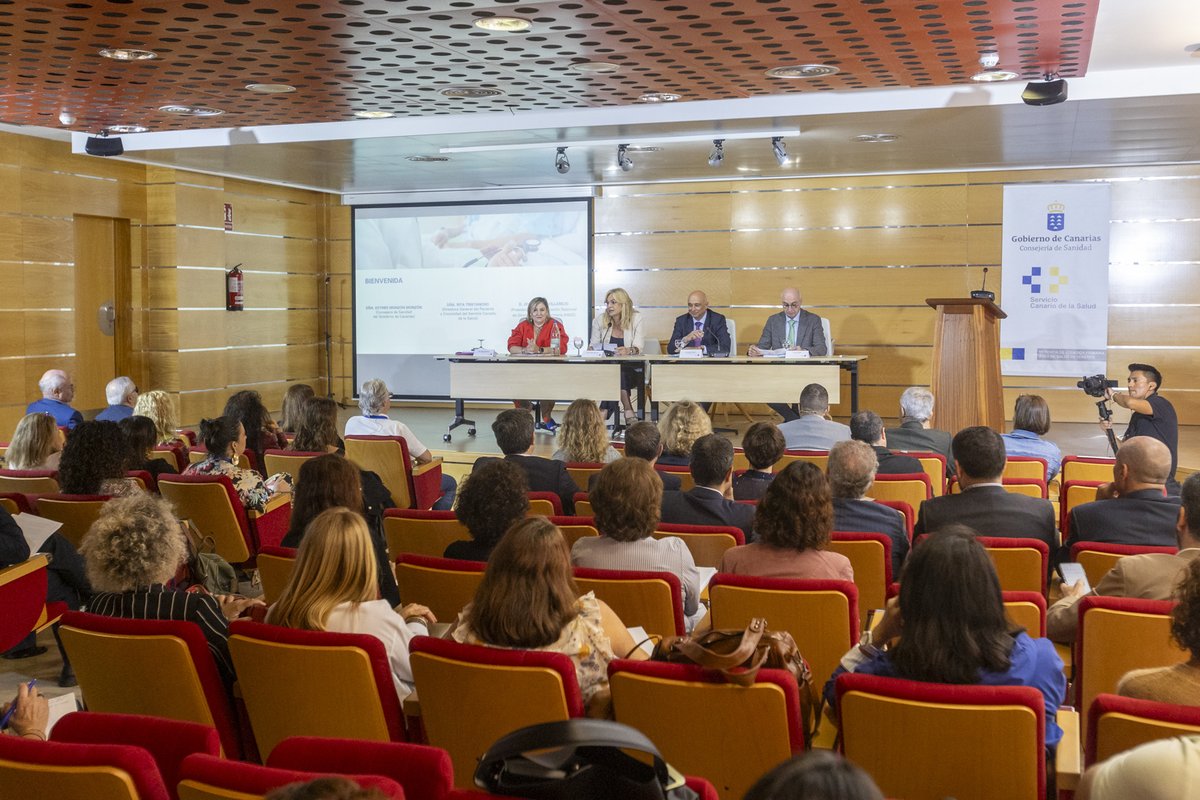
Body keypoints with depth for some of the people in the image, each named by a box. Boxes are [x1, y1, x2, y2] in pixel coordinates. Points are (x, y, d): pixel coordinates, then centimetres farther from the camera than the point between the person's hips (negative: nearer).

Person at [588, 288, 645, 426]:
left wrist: (629, 351, -37)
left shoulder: (636, 319, -1)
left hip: (632, 368, -1)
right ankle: (628, 412, -28)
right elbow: (593, 345, 9)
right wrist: (592, 349, -17)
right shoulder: (600, 319, 6)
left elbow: (638, 347, -13)